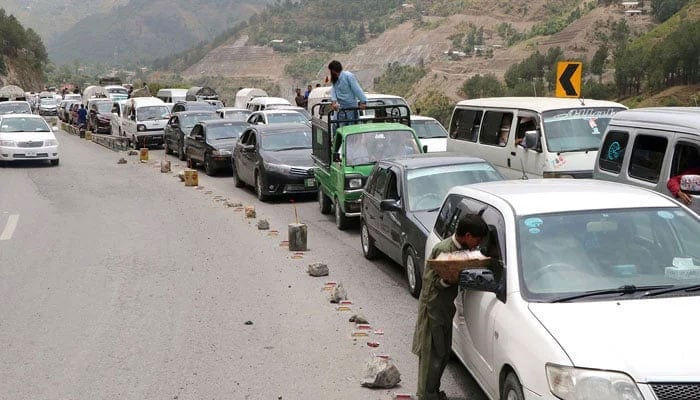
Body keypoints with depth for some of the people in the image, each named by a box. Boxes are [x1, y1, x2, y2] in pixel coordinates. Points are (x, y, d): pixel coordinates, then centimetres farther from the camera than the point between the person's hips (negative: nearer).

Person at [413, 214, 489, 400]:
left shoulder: (462, 248, 3)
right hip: (433, 306, -9)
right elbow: (434, 282, -22)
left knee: (444, 351, 16)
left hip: (446, 307, 9)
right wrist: (451, 278, -37)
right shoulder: (443, 250, -23)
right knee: (432, 354, -1)